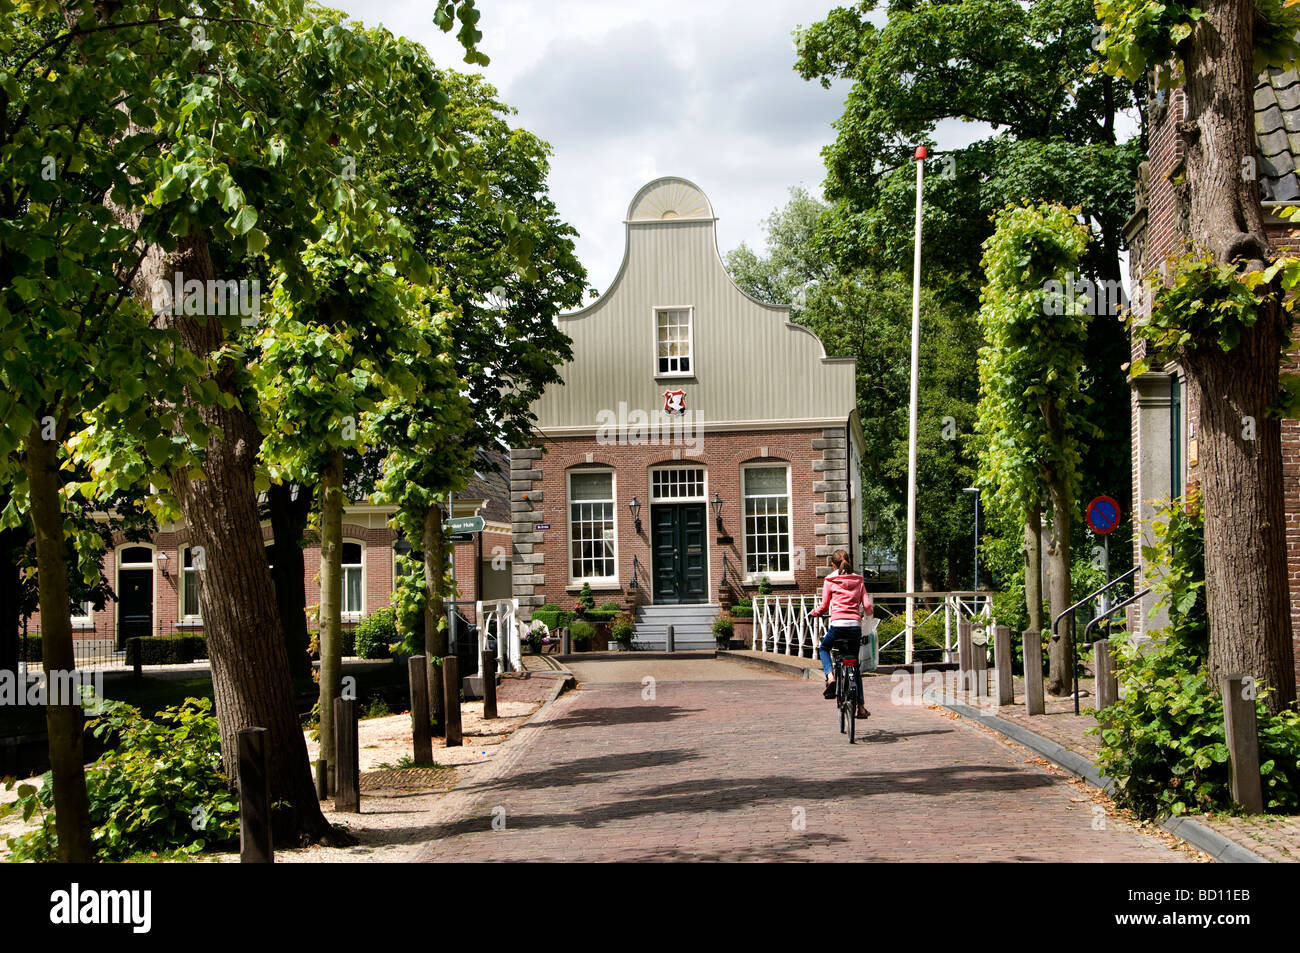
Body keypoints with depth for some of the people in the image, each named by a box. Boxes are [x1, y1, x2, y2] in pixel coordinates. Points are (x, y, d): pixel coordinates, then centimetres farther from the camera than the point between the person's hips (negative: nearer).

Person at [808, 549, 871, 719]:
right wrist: (870, 612, 31)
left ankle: (830, 677, -2)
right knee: (855, 665, 17)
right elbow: (867, 606, 7)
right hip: (855, 624, 3)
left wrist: (813, 613, 27)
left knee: (823, 649, 27)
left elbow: (824, 606, 5)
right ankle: (861, 707, 15)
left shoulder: (829, 581, 4)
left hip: (838, 624, -3)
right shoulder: (858, 581, 12)